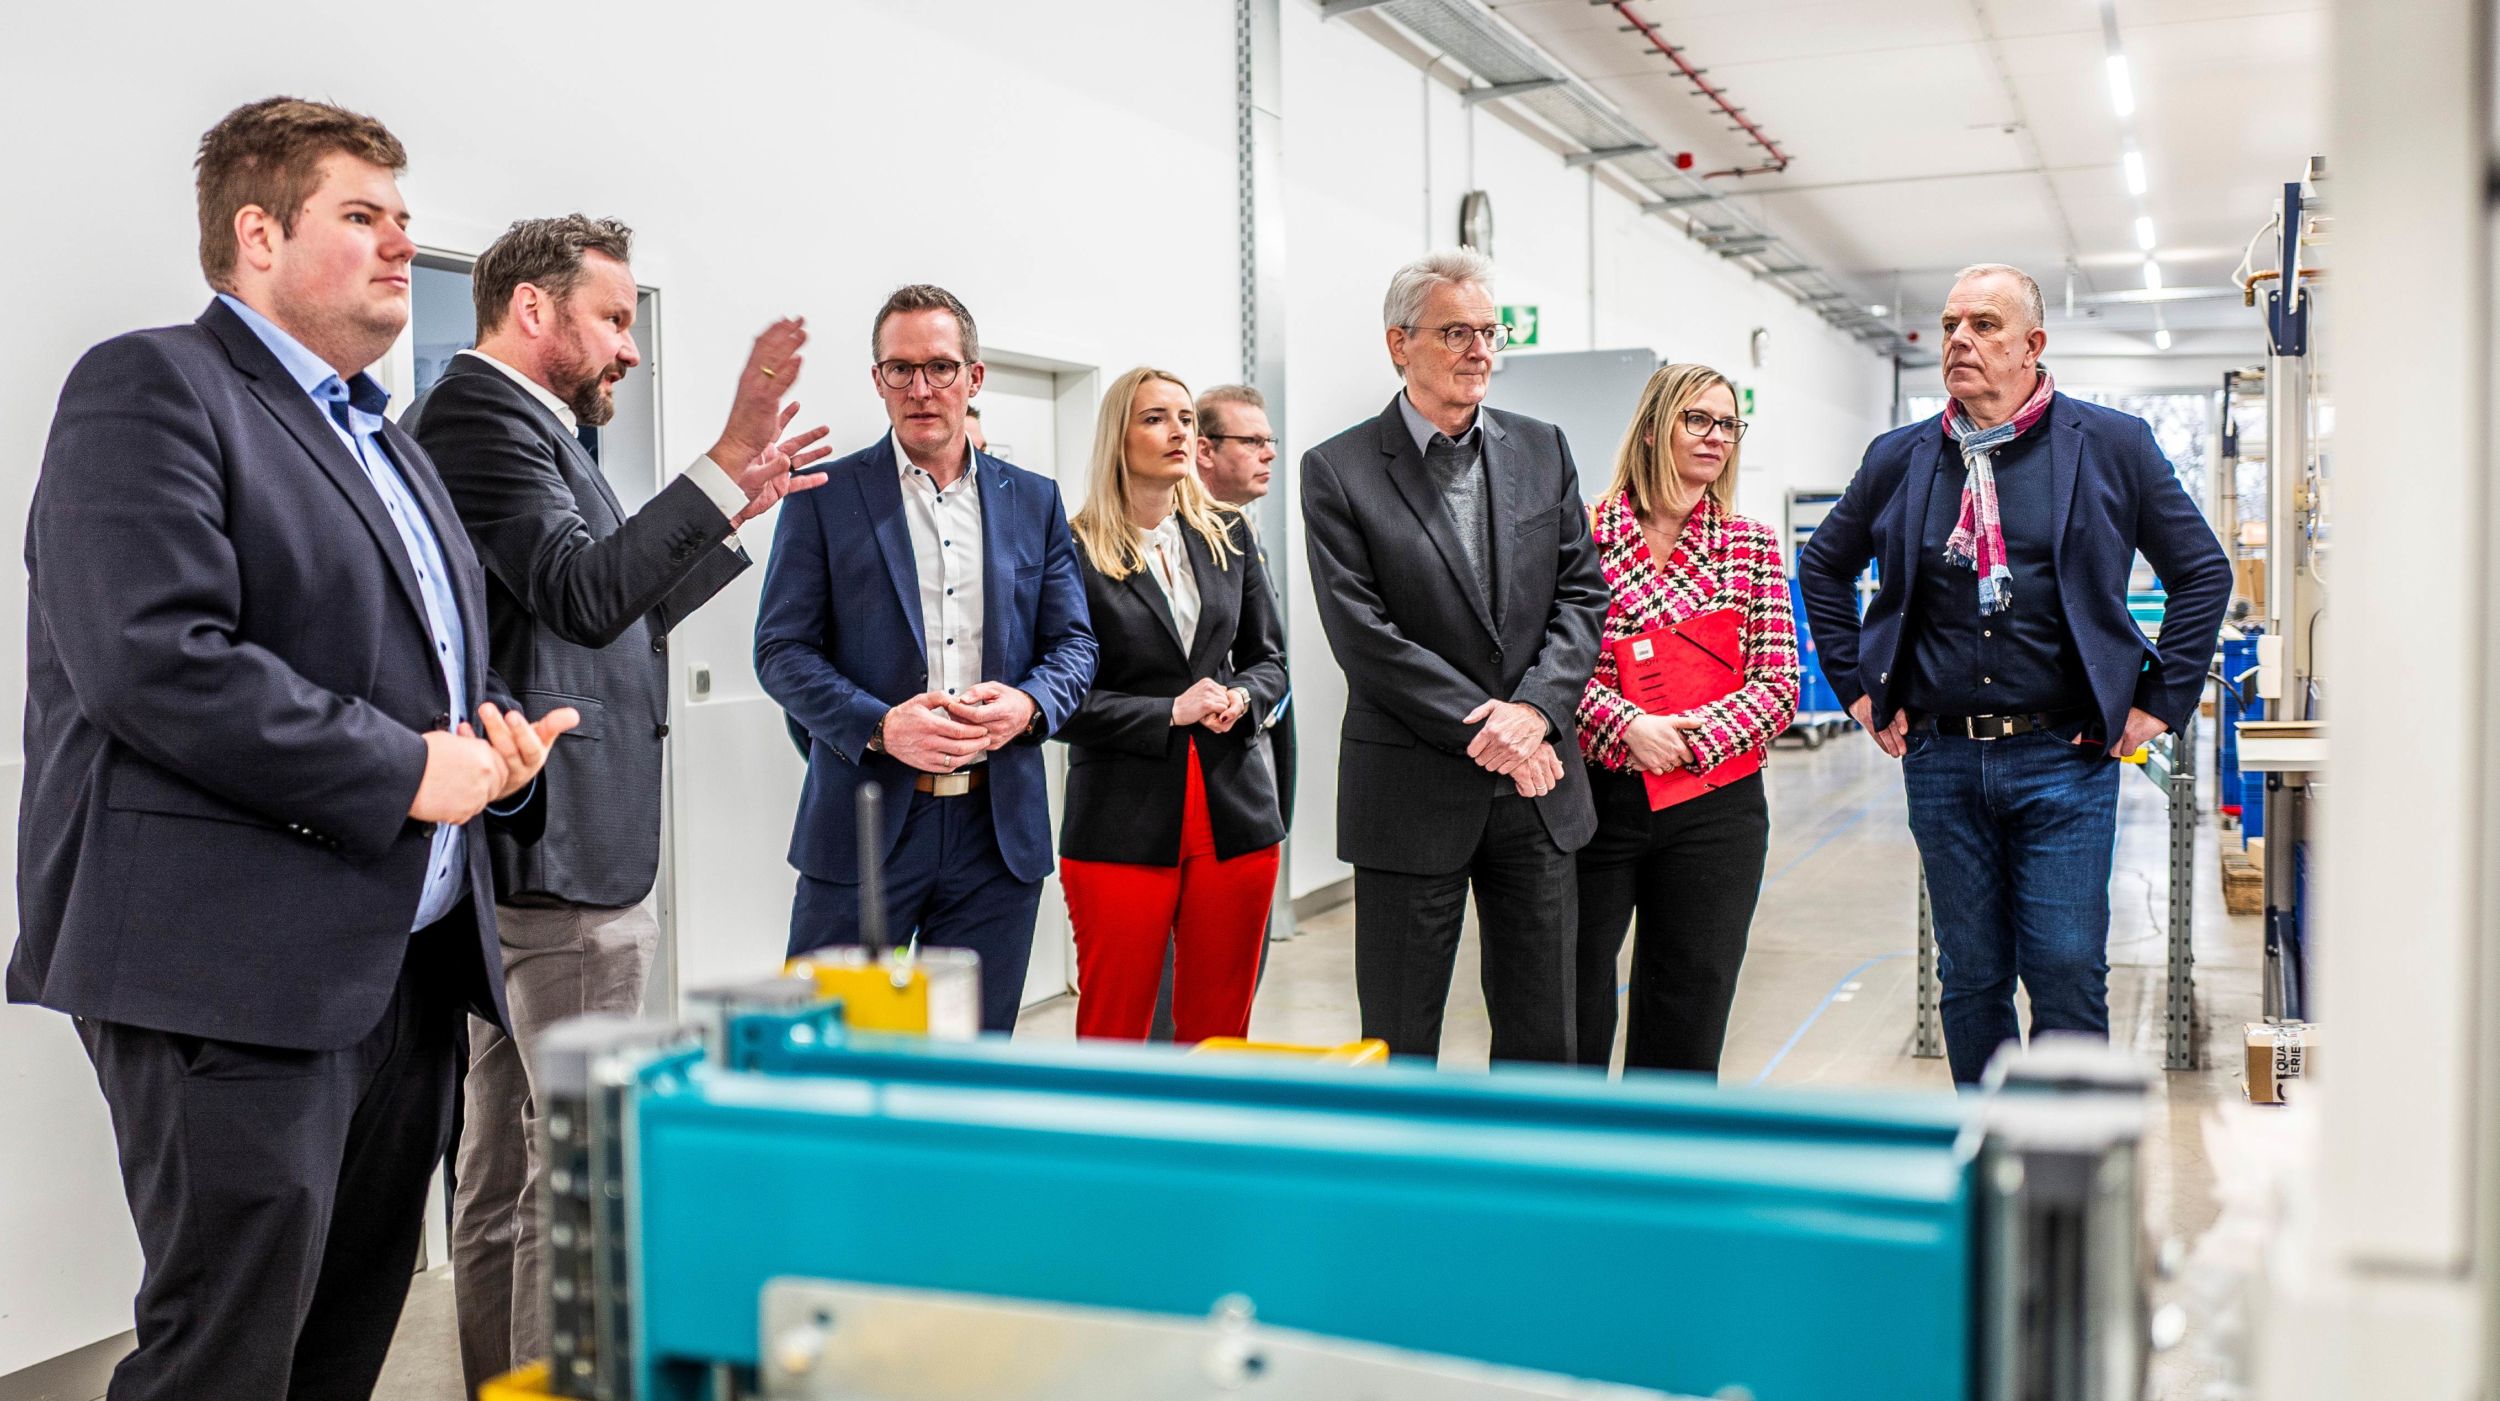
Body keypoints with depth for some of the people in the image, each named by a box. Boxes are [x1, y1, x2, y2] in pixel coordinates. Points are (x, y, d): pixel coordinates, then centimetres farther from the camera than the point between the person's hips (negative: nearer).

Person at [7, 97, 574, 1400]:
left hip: (411, 963, 9)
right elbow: (154, 660, -20)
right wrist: (405, 773, -17)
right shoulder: (151, 388, -7)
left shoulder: (390, 444, 21)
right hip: (237, 969, -8)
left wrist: (499, 740, 4)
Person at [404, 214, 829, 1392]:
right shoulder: (480, 413, -12)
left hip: (523, 856, 11)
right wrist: (726, 458, -32)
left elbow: (616, 622, 22)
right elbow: (587, 594, -27)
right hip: (563, 856, -11)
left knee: (506, 1160, 16)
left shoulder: (517, 422, 19)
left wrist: (736, 511, 16)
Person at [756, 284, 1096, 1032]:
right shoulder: (825, 496, 2)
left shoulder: (1034, 501, 11)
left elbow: (1074, 644, 11)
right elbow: (782, 649, -2)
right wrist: (880, 726, -18)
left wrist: (1027, 705, -12)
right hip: (866, 821, -2)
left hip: (999, 824, 3)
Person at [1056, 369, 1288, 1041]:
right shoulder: (1075, 551, -4)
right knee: (1111, 1035, 0)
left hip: (1234, 812, 4)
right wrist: (1170, 713, -14)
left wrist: (1240, 699, -5)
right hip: (1122, 821, -4)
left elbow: (1268, 659, 16)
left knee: (1219, 1031, 9)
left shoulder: (1228, 536, 11)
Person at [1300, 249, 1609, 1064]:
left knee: (1543, 1034, 11)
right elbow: (1362, 633, -11)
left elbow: (1582, 595, 5)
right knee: (1398, 1042, 6)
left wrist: (1532, 708, -12)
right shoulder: (1339, 471, -4)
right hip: (1412, 795, -4)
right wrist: (1482, 729, -15)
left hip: (1537, 788, 4)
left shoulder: (1542, 452, 10)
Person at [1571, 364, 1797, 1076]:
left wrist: (1691, 738, -14)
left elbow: (1778, 685, 1)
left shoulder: (1754, 547, 5)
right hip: (1595, 798, -2)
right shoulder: (1583, 533, -1)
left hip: (1715, 807, 2)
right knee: (1573, 999, 5)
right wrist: (1626, 727, -19)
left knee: (1688, 1016, 8)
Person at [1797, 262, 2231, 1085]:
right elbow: (1823, 567, 21)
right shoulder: (1900, 459, 8)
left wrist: (2159, 701, 1)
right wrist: (1858, 687, 13)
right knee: (1970, 977, 9)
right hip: (1941, 761, 3)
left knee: (2066, 973, -4)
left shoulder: (2110, 445, 1)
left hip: (2064, 757, -2)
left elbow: (2202, 571, 7)